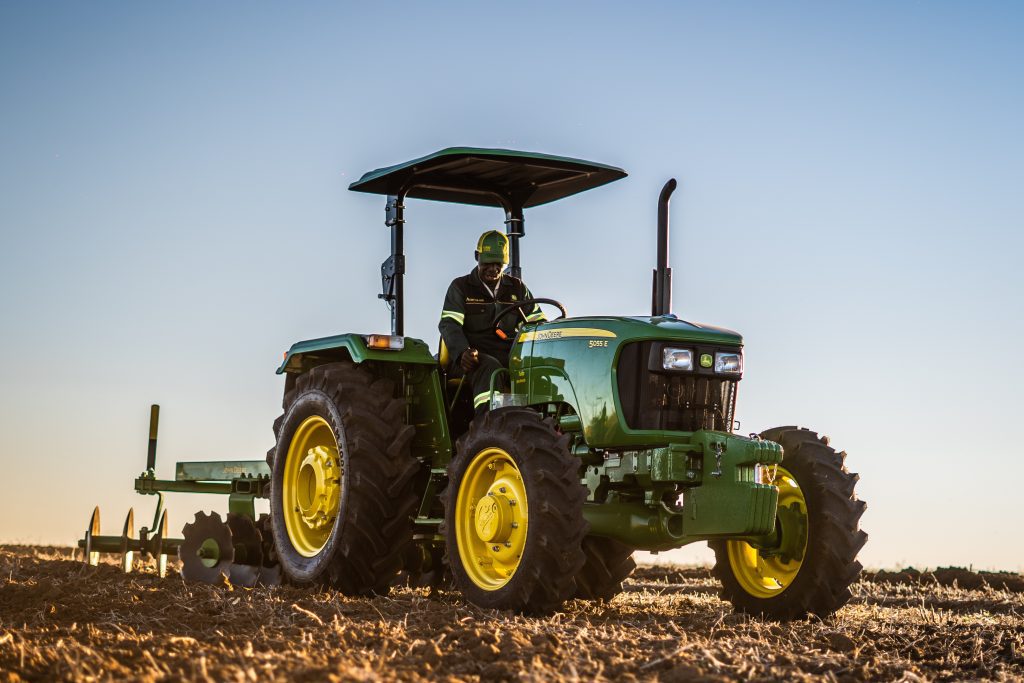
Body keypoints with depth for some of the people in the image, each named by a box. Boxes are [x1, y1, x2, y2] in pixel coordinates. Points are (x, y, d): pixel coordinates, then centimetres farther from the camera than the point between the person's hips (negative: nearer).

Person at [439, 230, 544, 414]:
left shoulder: (517, 288, 22)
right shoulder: (461, 287, 12)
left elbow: (538, 322, 19)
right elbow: (448, 324, -2)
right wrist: (462, 352, -23)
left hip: (510, 357, 3)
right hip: (475, 358, -3)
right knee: (489, 368, -40)